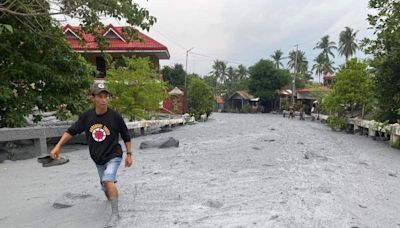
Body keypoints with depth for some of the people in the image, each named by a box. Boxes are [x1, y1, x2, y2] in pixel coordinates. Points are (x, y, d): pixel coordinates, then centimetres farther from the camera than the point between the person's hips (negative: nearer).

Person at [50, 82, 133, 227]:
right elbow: (71, 131, 3)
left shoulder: (115, 116, -17)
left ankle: (115, 213, -13)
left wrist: (129, 154, -4)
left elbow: (126, 136, -6)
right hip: (98, 159, 4)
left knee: (108, 180, -26)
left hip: (113, 156, -4)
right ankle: (113, 197, 51)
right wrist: (58, 146, -6)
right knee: (105, 187, 18)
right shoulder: (86, 116, -9)